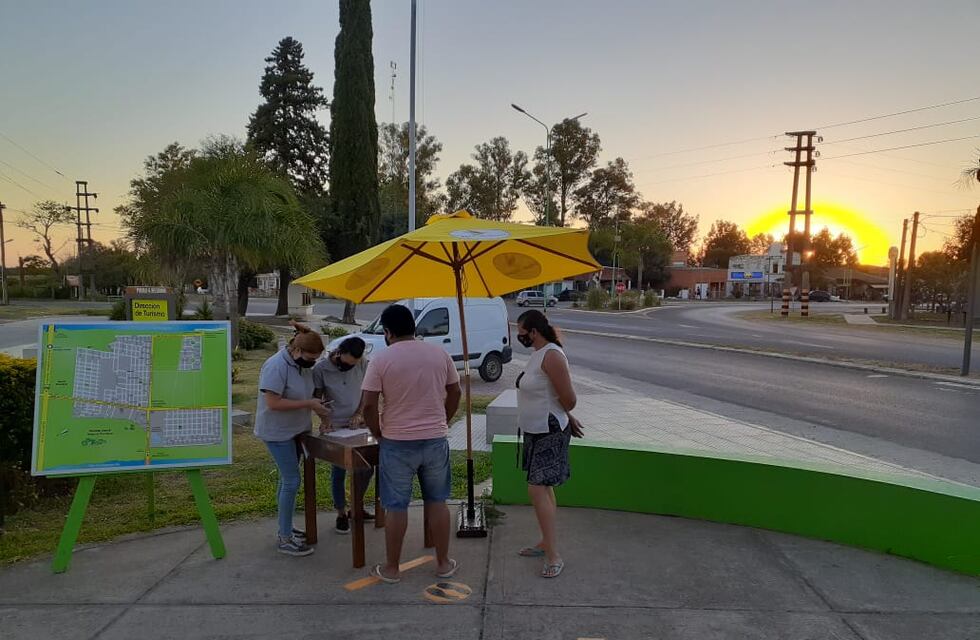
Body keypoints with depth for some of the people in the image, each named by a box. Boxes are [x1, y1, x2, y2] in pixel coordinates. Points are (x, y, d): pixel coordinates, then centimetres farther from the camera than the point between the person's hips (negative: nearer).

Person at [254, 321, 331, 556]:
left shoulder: (303, 364, 2)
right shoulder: (276, 366, -23)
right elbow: (274, 403, -26)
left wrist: (317, 409, 1)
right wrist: (308, 404, -24)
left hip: (296, 430, 8)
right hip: (278, 432, -8)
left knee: (287, 480, 16)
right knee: (292, 481, -8)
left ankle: (285, 529, 28)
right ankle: (284, 539, 2)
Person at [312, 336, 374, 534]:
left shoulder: (363, 363, -8)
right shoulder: (321, 368, -14)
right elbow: (317, 398, -5)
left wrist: (359, 414, -8)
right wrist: (325, 419, -18)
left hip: (357, 425, 4)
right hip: (335, 428, -3)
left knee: (365, 467, 9)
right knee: (339, 471, 3)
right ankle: (341, 514, 20)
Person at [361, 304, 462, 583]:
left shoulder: (381, 360, -10)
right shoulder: (440, 354, 1)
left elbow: (368, 406, -11)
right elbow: (454, 394, 8)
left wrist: (378, 434, 4)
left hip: (397, 443, -3)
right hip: (436, 440, 3)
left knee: (396, 507, 8)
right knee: (437, 502, 14)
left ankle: (391, 568, 21)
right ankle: (443, 563, 24)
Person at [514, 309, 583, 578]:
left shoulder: (552, 355, -21)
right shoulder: (538, 354, 9)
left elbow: (569, 399, -22)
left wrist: (565, 418, -2)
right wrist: (567, 418, 15)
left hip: (549, 433, -10)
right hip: (535, 431, 10)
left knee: (538, 489, -12)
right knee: (544, 487, 16)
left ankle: (554, 556, -6)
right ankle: (546, 543, 28)